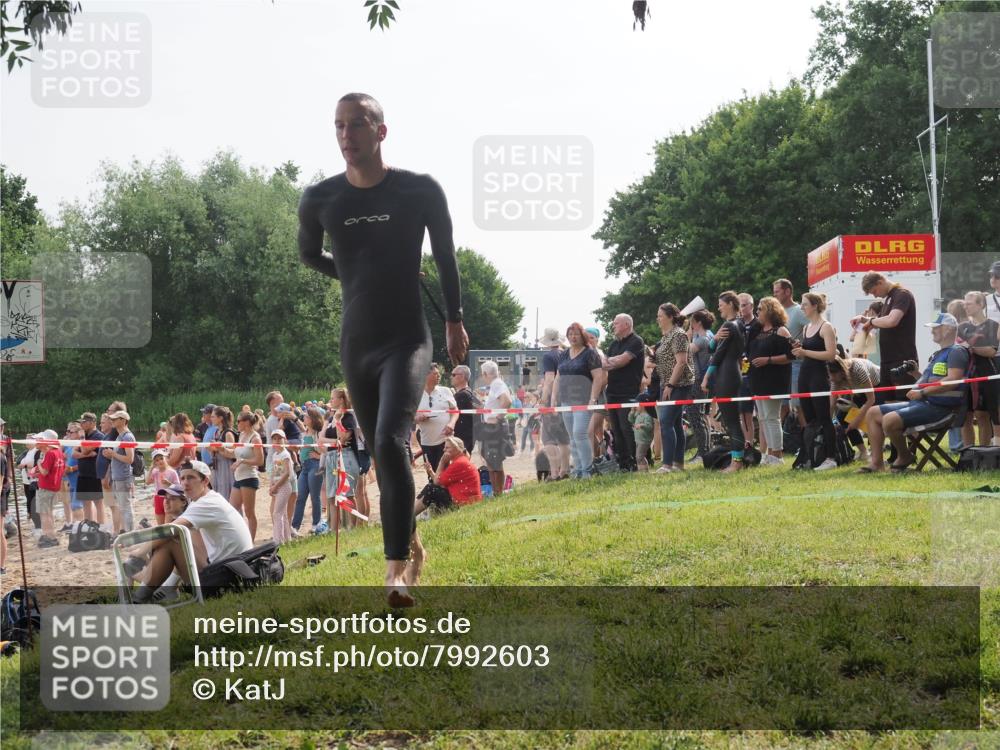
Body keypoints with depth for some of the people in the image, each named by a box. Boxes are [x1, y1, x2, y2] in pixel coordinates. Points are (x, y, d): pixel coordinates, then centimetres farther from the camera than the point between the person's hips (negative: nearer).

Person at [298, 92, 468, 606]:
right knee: (382, 454, 11)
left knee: (389, 443, -23)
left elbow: (445, 256, 7)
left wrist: (454, 321, 13)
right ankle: (408, 546, 29)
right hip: (356, 345, 4)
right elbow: (309, 255, 20)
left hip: (407, 340, -4)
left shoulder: (420, 191, -7)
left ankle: (396, 569, -22)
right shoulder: (319, 200, -1)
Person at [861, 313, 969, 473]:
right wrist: (915, 373, 10)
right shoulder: (938, 354, 24)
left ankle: (905, 456, -3)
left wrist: (922, 392, -22)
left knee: (890, 420, -29)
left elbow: (952, 380, -22)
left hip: (938, 406, -11)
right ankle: (876, 462, -1)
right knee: (873, 413, 5)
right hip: (921, 403, 11)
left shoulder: (957, 351, -7)